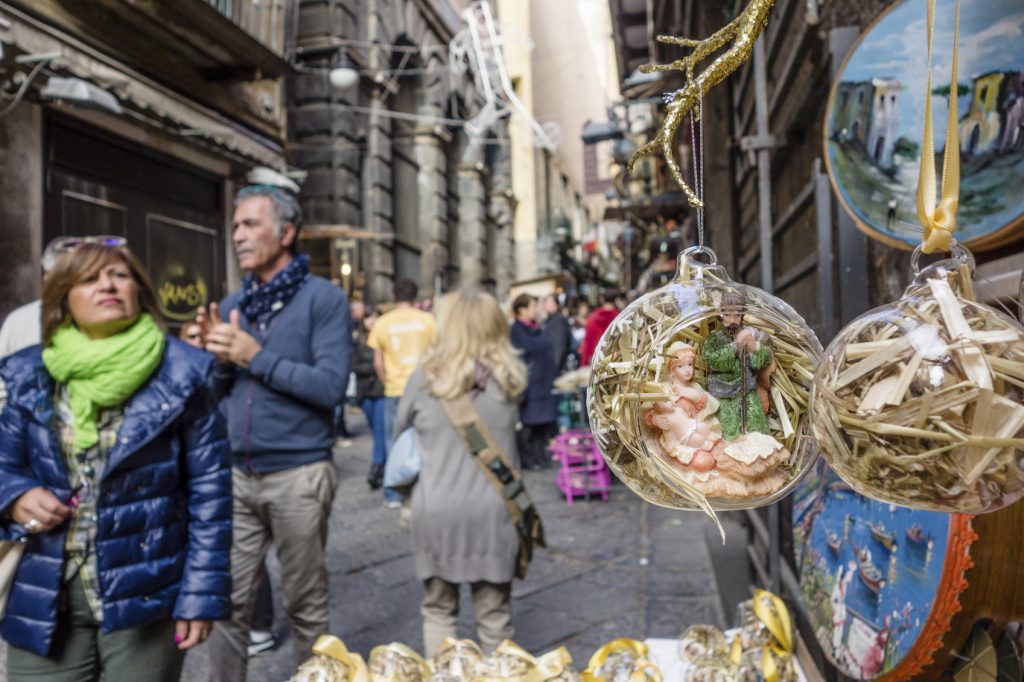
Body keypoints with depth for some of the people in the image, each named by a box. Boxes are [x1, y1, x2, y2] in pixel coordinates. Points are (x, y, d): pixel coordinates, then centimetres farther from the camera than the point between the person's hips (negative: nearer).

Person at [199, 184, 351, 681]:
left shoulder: (323, 299, -6)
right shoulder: (232, 305, 11)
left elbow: (330, 386, -17)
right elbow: (215, 393, 14)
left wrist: (254, 356, -16)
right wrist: (220, 358, -6)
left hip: (297, 474, -5)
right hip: (235, 474, 5)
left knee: (305, 606, 9)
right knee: (227, 602, 11)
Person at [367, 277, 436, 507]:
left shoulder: (382, 323, 0)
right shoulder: (428, 319, -2)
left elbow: (378, 363, 2)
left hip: (395, 391, 0)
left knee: (395, 443, 9)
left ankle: (393, 495, 14)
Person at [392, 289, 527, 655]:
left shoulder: (425, 378, -7)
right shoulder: (511, 378, -2)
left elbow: (400, 430, 6)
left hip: (437, 510, -1)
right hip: (492, 510, 1)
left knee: (438, 608, 15)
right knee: (494, 611, 13)